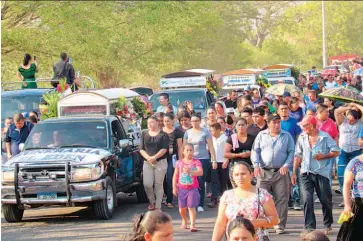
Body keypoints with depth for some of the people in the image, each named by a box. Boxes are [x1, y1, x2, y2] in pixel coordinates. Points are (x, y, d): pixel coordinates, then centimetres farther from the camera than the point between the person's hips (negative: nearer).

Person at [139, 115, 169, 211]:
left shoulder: (163, 134, 2)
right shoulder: (144, 134, 10)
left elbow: (164, 149, -8)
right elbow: (141, 149, 4)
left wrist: (154, 157, -19)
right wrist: (148, 157, -13)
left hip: (160, 162, -2)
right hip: (147, 163, 2)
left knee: (158, 185, 0)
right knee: (147, 184, -8)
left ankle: (158, 206, 8)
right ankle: (152, 201, 18)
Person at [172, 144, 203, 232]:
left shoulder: (196, 162, -4)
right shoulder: (179, 162, 3)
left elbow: (200, 172, -18)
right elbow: (175, 175, 6)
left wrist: (191, 171, -34)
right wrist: (174, 187, 2)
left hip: (192, 188, -3)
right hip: (181, 188, 3)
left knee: (191, 207, -9)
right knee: (182, 208, 11)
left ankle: (192, 225, -8)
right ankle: (184, 220, 38)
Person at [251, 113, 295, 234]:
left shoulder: (286, 136, 8)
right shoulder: (261, 135, 9)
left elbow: (291, 152, 4)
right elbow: (255, 151, 5)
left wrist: (286, 165, -10)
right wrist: (256, 165, -9)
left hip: (281, 172, 0)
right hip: (264, 172, 0)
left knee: (281, 199, -1)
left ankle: (280, 225, 5)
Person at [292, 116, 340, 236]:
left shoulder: (325, 137, -5)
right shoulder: (302, 138, 6)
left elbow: (336, 152, -2)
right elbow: (298, 155, 12)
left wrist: (323, 156, -17)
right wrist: (294, 172, 8)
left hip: (322, 173, -3)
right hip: (306, 173, 3)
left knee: (325, 199, 7)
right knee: (307, 200, -8)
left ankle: (328, 225, 25)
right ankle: (309, 227, -5)